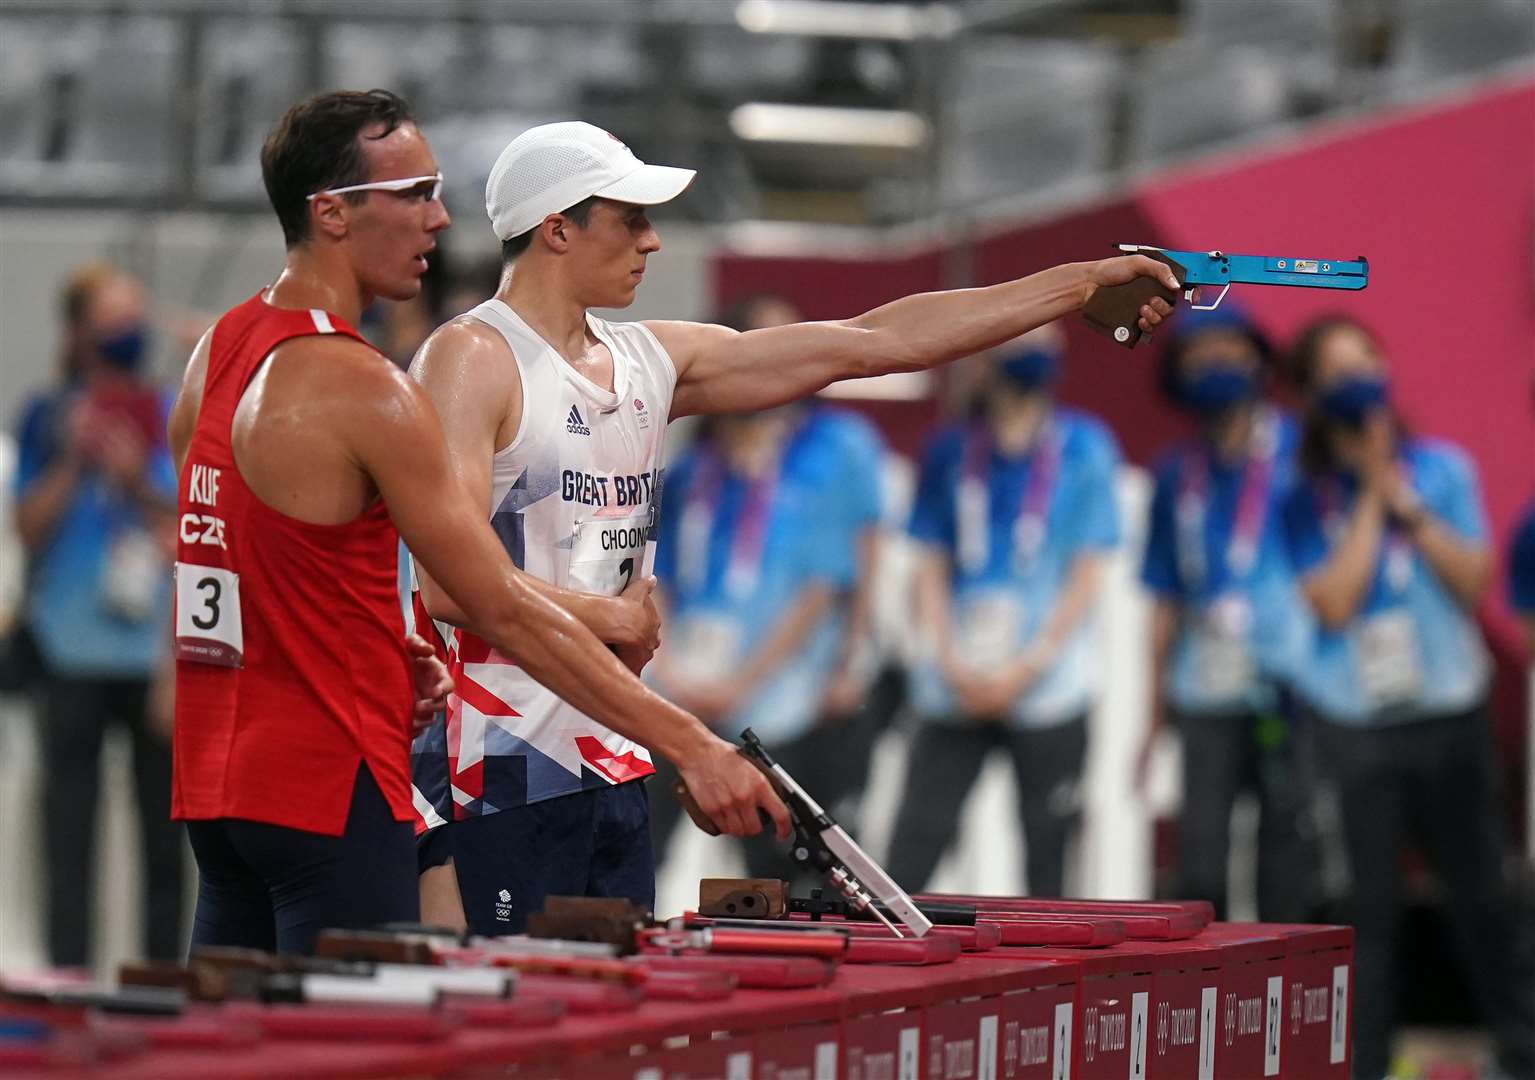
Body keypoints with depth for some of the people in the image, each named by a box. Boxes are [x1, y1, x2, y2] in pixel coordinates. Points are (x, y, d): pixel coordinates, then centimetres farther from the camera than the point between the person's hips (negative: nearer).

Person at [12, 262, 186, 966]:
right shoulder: (49, 419, 3)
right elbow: (29, 529, 0)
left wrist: (136, 481, -12)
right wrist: (74, 466, -12)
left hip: (157, 651, 1)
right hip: (73, 651, -1)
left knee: (164, 828, 4)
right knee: (70, 827, -2)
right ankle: (68, 978, 1)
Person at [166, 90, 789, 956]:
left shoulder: (221, 350, 10)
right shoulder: (363, 390, -17)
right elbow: (507, 609, -19)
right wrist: (691, 745, -19)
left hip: (220, 786, 9)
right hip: (329, 795, -9)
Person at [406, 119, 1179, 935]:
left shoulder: (648, 363, 14)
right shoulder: (469, 359, -8)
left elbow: (871, 344, 15)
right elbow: (450, 584, -18)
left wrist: (1082, 283, 13)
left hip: (612, 768, 8)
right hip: (495, 774, -8)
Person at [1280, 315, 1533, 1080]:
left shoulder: (1443, 470, 5)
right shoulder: (1305, 499, 0)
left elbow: (1473, 580, -1)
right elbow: (1333, 602, -11)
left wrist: (1408, 504, -9)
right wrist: (1371, 496, -8)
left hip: (1448, 712, 1)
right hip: (1353, 724, -1)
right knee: (1369, 903, -1)